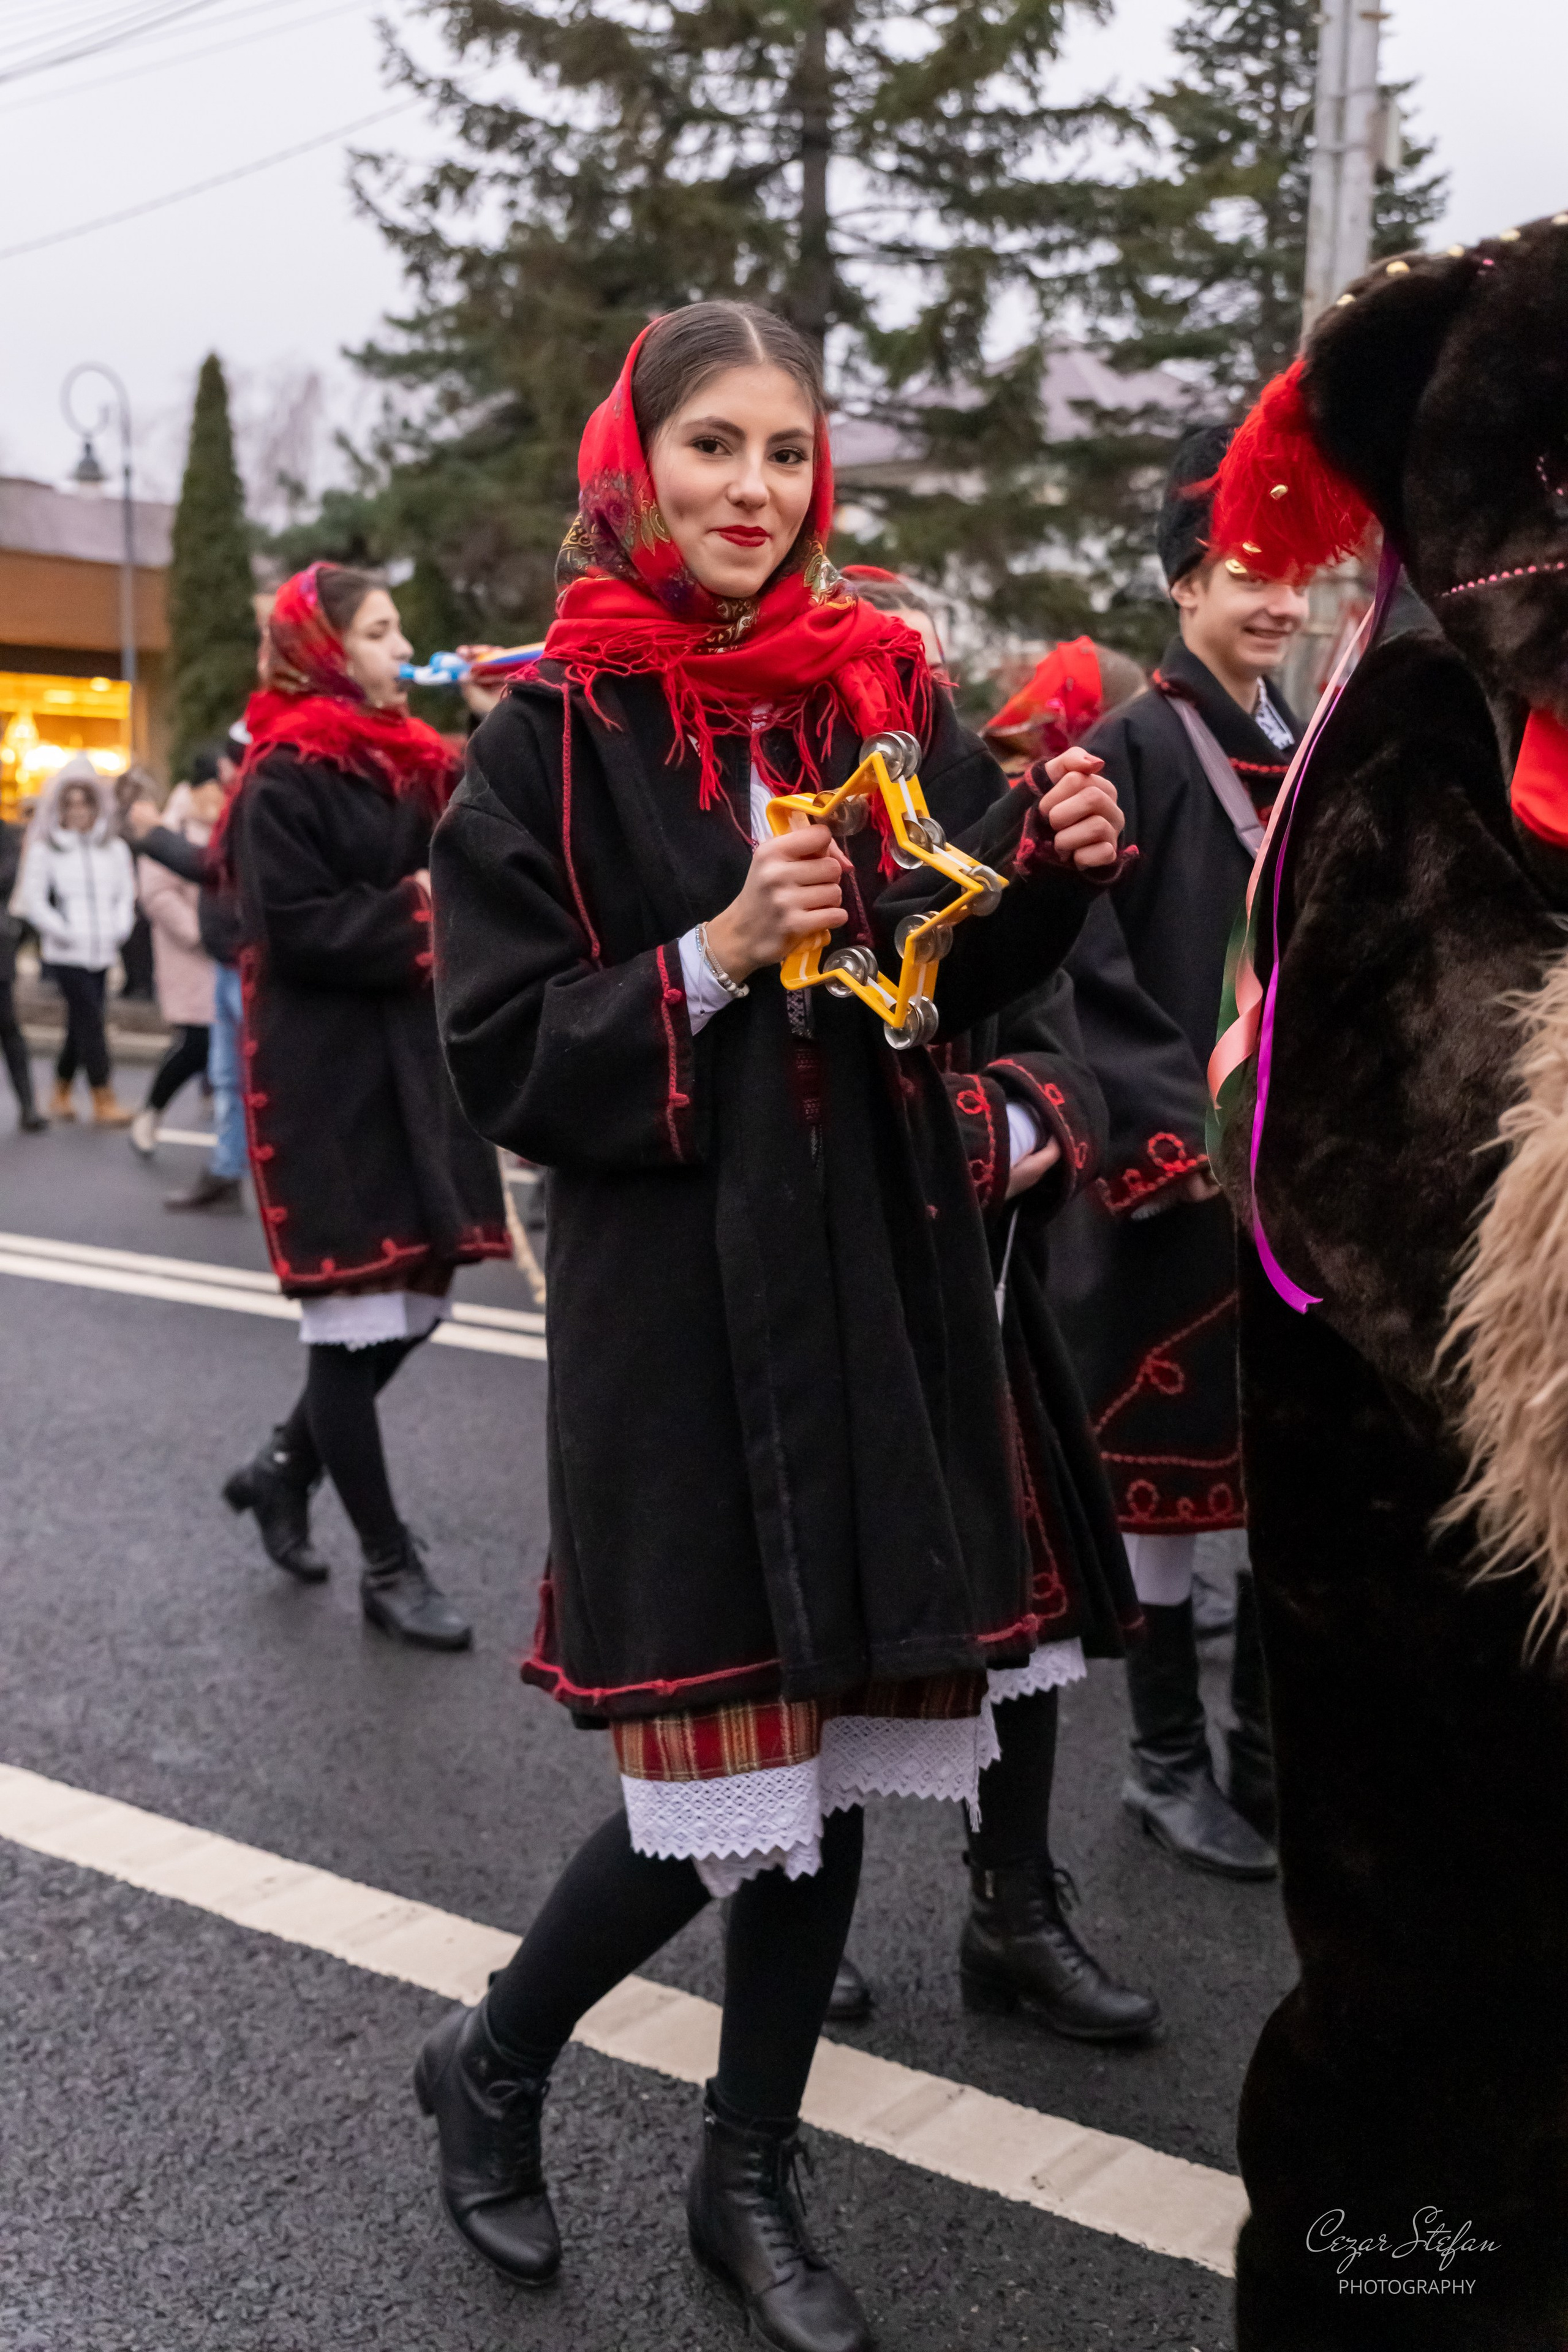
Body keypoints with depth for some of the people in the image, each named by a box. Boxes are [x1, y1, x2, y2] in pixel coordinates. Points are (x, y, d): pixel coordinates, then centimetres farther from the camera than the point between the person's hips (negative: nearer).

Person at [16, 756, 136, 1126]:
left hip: (102, 952, 4)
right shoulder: (44, 850, -2)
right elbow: (33, 900, -3)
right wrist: (63, 931, -11)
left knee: (80, 1026, 10)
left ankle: (60, 1095, 25)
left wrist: (119, 928, 0)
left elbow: (126, 893, 14)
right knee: (91, 1020, -10)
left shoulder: (115, 848, 8)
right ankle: (103, 1102, -7)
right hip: (66, 953, -4)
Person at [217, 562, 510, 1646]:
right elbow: (294, 927, -19)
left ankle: (284, 1465, 35)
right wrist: (417, 912, -14)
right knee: (356, 1320, 0)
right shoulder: (288, 779, -10)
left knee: (413, 1306, 12)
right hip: (327, 1079, -8)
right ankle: (390, 1566, 12)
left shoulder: (411, 763, 14)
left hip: (411, 1064, 8)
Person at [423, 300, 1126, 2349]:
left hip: (882, 1275, 5)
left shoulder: (884, 697, 7)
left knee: (841, 1754, 11)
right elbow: (499, 1058, -7)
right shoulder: (552, 737, -4)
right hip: (673, 1294, -4)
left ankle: (750, 2175, 33)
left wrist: (1058, 865, -7)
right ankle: (492, 2067, 29)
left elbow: (963, 984, 12)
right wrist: (713, 963, -19)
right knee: (723, 1786, -3)